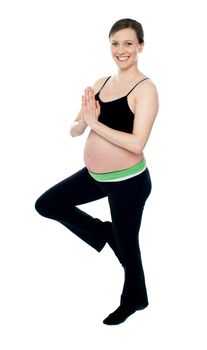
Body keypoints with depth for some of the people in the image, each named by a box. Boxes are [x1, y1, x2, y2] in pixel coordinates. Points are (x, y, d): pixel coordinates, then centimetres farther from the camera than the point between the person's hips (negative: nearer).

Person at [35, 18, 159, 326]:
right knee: (47, 205, 11)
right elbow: (74, 131, 4)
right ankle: (103, 233, 26)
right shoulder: (100, 83, 4)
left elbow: (137, 143, -26)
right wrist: (84, 119, -18)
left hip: (128, 181, -7)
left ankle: (134, 299, 38)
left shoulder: (145, 89, -16)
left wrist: (95, 123, -21)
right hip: (95, 175, 7)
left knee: (126, 245, 10)